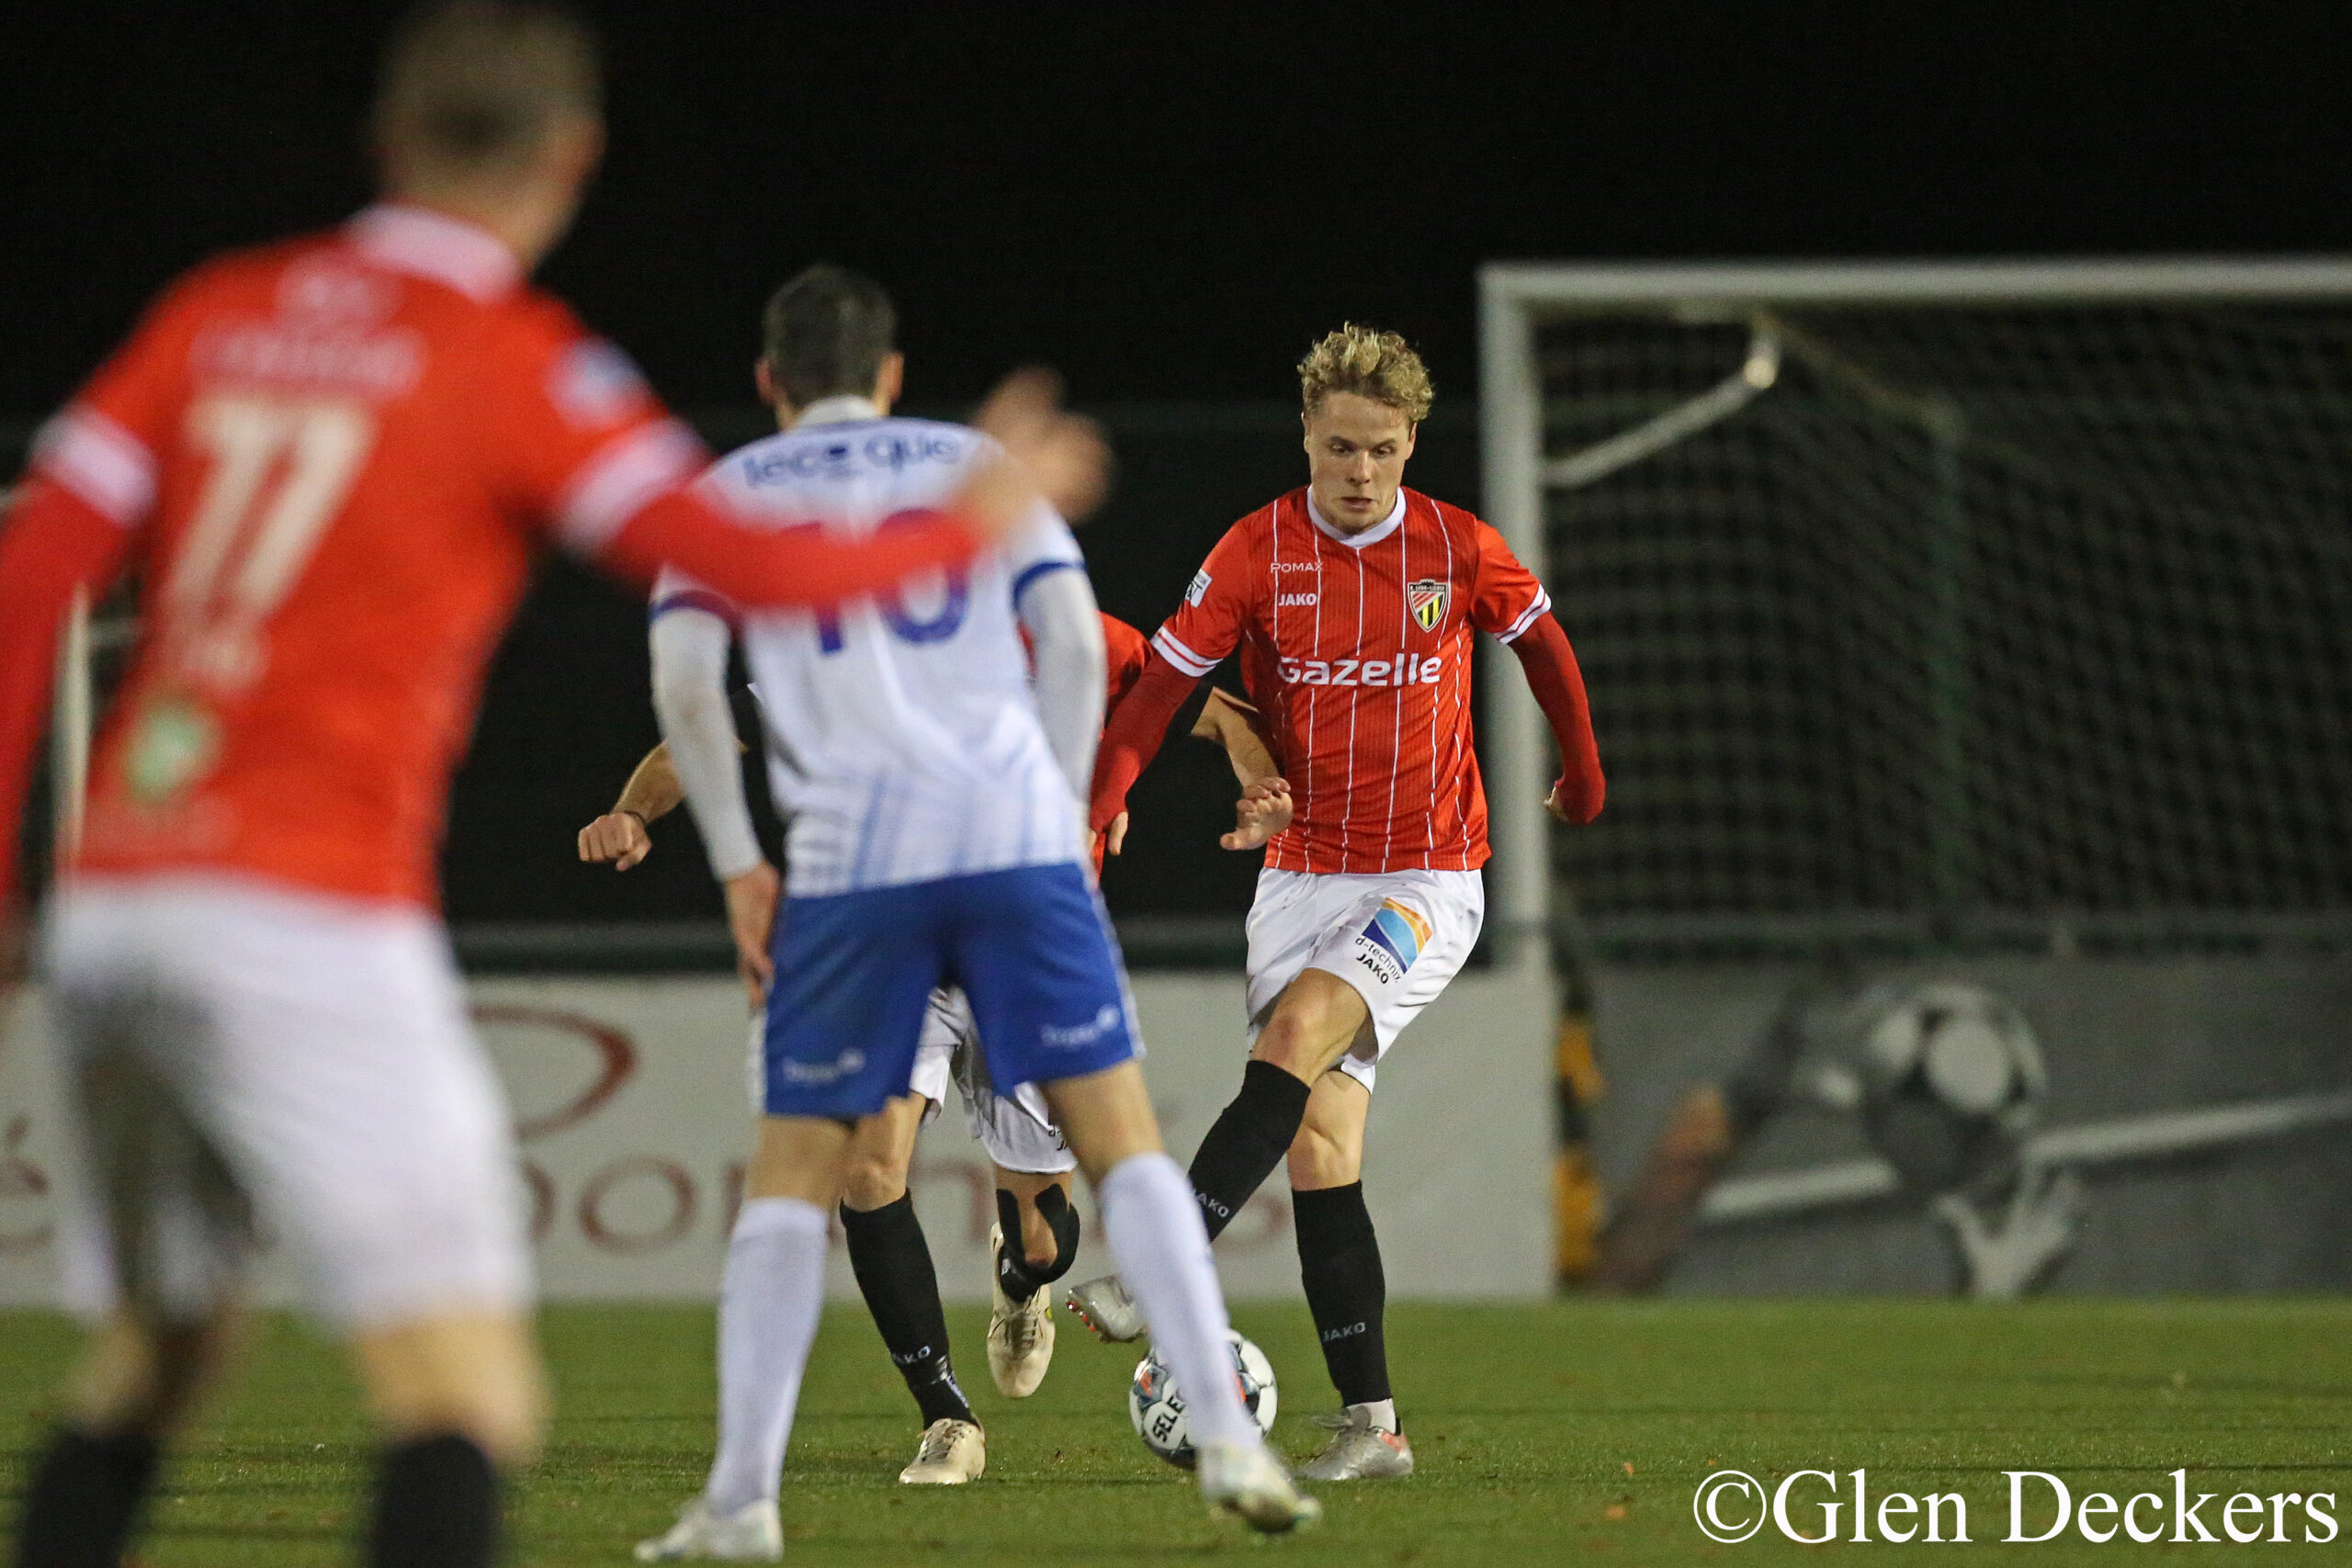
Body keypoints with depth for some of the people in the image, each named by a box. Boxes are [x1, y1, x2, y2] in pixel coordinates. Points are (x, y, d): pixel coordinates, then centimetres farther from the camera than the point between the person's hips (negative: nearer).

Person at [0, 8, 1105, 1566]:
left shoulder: (219, 314, 13)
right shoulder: (514, 362, -2)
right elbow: (746, 564, -7)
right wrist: (969, 523, 10)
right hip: (312, 919, -6)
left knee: (151, 1351, 23)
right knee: (467, 1399, -8)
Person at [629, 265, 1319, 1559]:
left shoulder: (729, 495, 15)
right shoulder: (974, 465, 18)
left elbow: (684, 683, 1)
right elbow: (1075, 640, 6)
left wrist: (736, 864, 5)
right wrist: (1063, 818, 11)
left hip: (849, 858, -1)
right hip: (1017, 835, 1)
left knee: (791, 1174, 7)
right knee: (1121, 1140, 3)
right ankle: (1226, 1438, -9)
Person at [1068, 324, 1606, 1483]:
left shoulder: (1462, 551, -3)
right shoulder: (1257, 553, -4)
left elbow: (1541, 642, 16)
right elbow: (1159, 688, -4)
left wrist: (1582, 773, 29)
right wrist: (1086, 828, -17)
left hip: (1429, 882, -2)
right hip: (1302, 876, 2)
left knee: (1299, 1031, -28)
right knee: (1320, 1139, -6)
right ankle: (1369, 1423, -3)